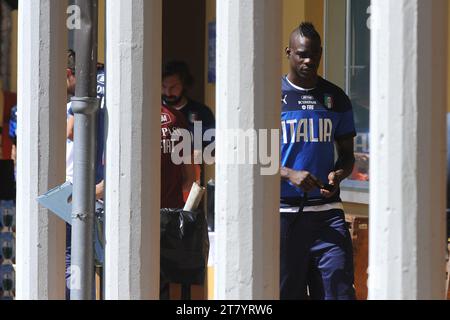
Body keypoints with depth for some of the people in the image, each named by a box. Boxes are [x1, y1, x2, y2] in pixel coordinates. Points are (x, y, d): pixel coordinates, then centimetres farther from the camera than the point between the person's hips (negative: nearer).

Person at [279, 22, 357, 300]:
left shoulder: (337, 99, 11)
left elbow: (347, 154, 16)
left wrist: (338, 175, -7)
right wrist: (290, 175, -17)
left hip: (327, 210, 2)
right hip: (284, 212, -2)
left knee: (339, 288, -8)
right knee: (287, 291, 1)